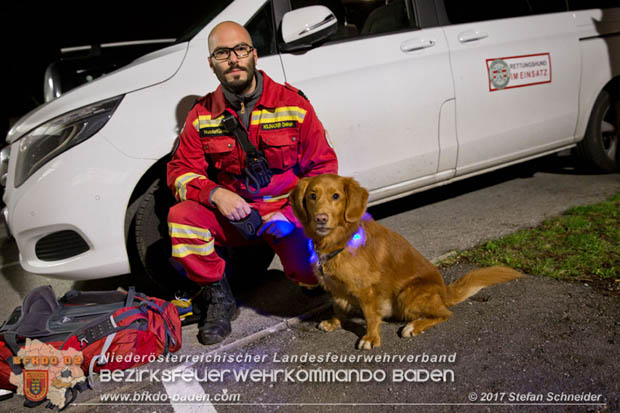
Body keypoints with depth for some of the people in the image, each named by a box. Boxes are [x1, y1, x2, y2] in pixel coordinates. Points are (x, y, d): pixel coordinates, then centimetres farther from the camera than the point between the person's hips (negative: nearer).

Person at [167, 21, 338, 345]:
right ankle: (218, 297, -3)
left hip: (285, 211, -2)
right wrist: (215, 194, -22)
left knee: (309, 273, -26)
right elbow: (181, 171, 0)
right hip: (229, 214, 2)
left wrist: (295, 210, -17)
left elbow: (323, 166, -3)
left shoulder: (293, 104, -6)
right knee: (180, 216, -26)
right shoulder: (202, 115, 0)